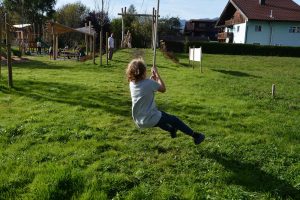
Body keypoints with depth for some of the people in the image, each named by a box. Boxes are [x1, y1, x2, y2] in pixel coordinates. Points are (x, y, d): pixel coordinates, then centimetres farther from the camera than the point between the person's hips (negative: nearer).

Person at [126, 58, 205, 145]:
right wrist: (157, 73, -1)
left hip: (138, 122, 6)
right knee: (174, 119, 15)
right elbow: (163, 89, -4)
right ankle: (195, 135, 25)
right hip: (151, 120, -6)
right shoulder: (150, 83, -20)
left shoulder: (132, 84, -2)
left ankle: (171, 129, 53)